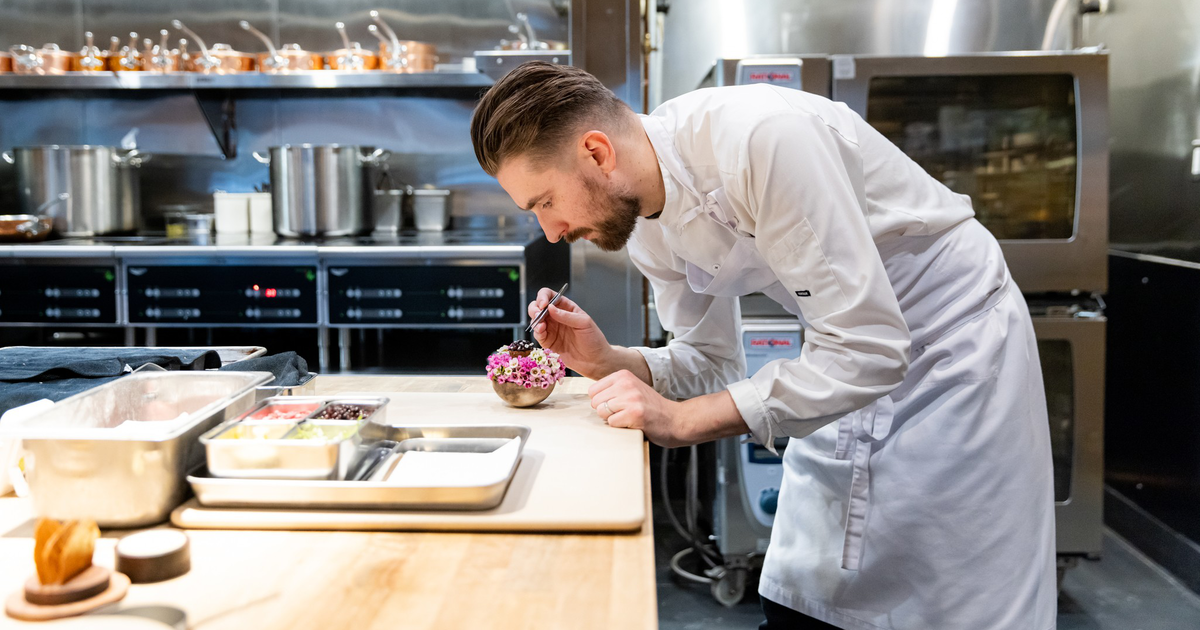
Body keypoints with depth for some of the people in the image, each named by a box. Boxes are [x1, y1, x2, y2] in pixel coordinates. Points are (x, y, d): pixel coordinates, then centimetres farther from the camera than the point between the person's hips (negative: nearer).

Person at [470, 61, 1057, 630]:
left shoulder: (762, 137, -32)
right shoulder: (642, 218, -6)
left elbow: (867, 348, -32)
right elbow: (716, 363, 4)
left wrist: (684, 419, -31)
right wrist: (605, 360, -14)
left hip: (953, 335, -7)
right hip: (854, 350, 7)